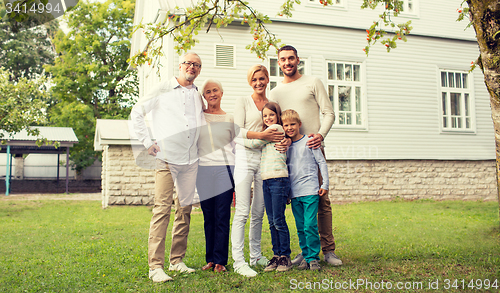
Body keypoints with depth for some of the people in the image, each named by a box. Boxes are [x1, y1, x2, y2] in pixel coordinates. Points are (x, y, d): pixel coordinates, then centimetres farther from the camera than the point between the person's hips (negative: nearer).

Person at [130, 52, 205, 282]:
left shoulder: (198, 96, 16)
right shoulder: (162, 90, 4)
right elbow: (137, 112, 5)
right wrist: (147, 142, -2)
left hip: (190, 160, 5)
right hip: (166, 158, -5)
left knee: (185, 209, 7)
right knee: (162, 209, -11)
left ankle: (177, 260, 18)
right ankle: (155, 266, -7)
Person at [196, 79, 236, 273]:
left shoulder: (230, 119, 10)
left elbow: (236, 146, 13)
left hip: (225, 169, -1)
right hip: (203, 169, 1)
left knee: (222, 217, -3)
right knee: (208, 217, 6)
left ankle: (220, 261, 4)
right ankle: (210, 259, 15)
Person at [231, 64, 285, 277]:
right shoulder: (243, 101, 4)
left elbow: (277, 130, 17)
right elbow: (237, 131, -5)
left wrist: (285, 139, -5)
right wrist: (262, 135, -17)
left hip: (265, 159, 4)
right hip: (245, 157, -4)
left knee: (259, 212, 9)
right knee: (242, 211, -9)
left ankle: (256, 255, 20)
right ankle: (239, 260, -6)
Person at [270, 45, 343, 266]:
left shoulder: (313, 83, 8)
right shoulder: (275, 92, 17)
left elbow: (329, 113, 3)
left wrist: (321, 134, -15)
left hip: (313, 147, -3)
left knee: (321, 199, -6)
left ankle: (328, 250, 2)